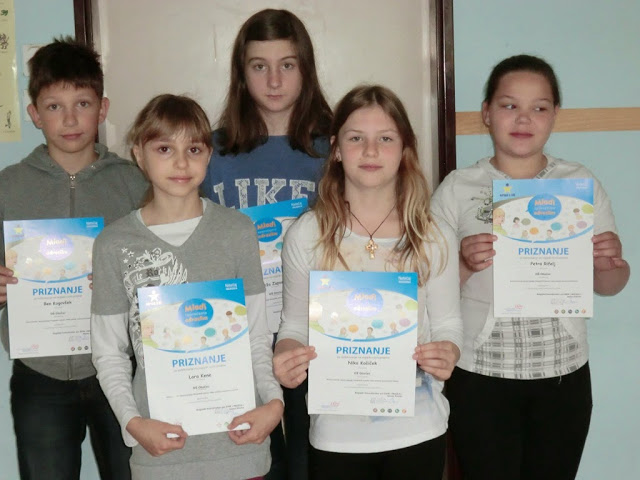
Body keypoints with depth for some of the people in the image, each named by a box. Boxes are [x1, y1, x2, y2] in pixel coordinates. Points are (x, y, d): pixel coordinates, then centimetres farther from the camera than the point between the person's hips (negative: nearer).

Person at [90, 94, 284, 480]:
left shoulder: (238, 231, 0)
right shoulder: (114, 244, -1)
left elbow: (257, 335, 4)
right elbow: (109, 351, 3)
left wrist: (274, 401, -10)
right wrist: (132, 422, -10)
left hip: (237, 436, 1)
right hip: (160, 441, 0)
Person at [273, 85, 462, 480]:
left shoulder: (435, 238, -3)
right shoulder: (306, 235, -5)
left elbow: (448, 324, 2)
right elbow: (296, 326, 2)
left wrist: (447, 355, -19)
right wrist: (286, 357, -18)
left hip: (417, 431, 1)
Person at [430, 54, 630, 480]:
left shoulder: (581, 183, 3)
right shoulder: (458, 188, -2)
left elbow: (608, 286, 9)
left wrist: (609, 263, -13)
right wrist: (464, 264, -21)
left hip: (564, 370, 2)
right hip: (480, 373, -2)